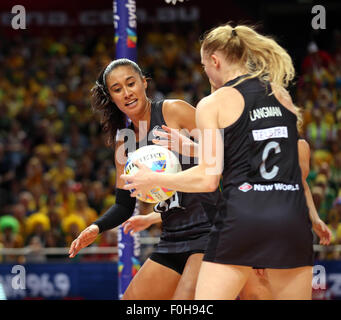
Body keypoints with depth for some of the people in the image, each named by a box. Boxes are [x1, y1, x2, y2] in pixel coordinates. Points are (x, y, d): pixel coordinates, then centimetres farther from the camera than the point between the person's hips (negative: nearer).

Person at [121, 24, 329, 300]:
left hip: (241, 214, -4)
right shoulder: (282, 95, 16)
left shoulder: (211, 105, 1)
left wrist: (154, 180, 9)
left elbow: (208, 179, -5)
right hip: (292, 215, 4)